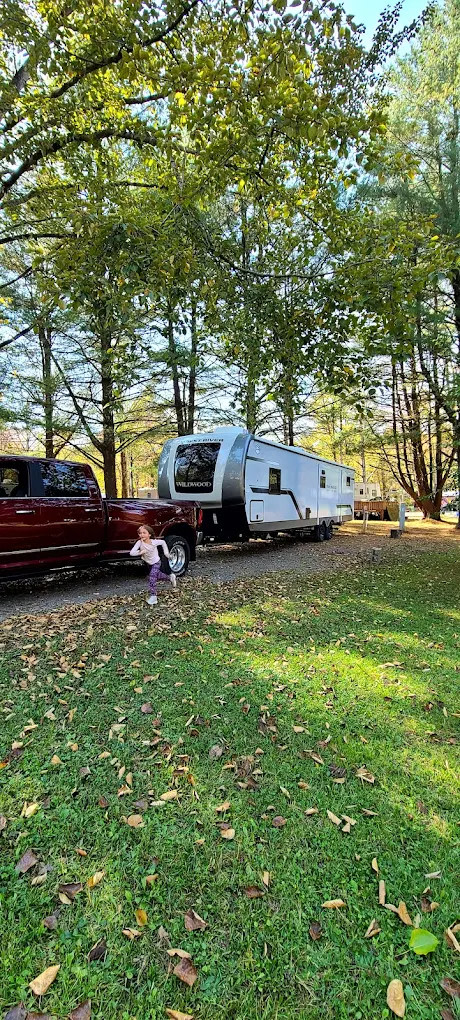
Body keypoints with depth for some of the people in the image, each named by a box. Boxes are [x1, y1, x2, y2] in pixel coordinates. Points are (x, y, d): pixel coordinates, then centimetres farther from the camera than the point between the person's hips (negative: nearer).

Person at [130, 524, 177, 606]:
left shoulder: (154, 542, -25)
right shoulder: (139, 543, -22)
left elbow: (163, 542, -4)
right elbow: (131, 553, -29)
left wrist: (166, 552, -6)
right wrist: (140, 552, -40)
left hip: (156, 563, -4)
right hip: (149, 563, 4)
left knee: (152, 578, -19)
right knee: (157, 576, 19)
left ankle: (153, 596, -12)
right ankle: (170, 577, 44)